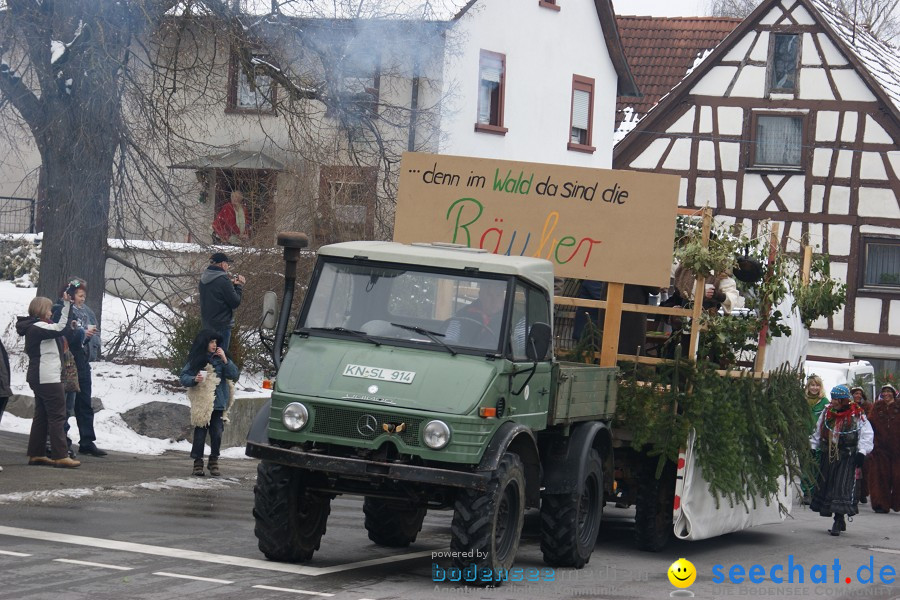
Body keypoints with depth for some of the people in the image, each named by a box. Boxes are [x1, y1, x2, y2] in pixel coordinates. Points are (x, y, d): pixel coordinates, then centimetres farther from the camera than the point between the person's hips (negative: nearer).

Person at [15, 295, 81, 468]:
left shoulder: (33, 327, 17)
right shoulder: (37, 327, -15)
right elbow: (60, 328, -27)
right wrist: (67, 305, -25)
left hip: (39, 378, 11)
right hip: (48, 378, -11)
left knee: (41, 415, 12)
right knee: (57, 415, -9)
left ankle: (35, 454, 13)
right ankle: (60, 456, -11)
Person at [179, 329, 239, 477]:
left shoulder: (220, 358, 5)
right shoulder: (195, 360, 3)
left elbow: (234, 376, -3)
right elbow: (184, 378, 1)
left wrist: (225, 360, -12)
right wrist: (194, 379, -19)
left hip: (218, 403, 1)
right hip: (200, 403, -1)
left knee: (217, 433, -2)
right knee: (200, 433, 0)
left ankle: (214, 461, 12)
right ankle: (198, 462, 9)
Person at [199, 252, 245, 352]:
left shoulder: (204, 278, 7)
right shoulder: (223, 280, -19)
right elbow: (235, 302, -15)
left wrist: (232, 284, 11)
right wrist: (239, 285, -2)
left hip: (206, 324, 8)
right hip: (221, 325, -8)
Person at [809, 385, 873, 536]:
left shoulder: (857, 416, -6)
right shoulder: (826, 413, 10)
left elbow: (866, 435, -7)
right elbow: (818, 432, 20)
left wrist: (862, 452, -16)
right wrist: (812, 447, 18)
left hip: (847, 458, -5)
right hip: (827, 456, 6)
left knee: (842, 488, -12)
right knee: (825, 485, 6)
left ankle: (838, 522, -10)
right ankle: (840, 522, 16)